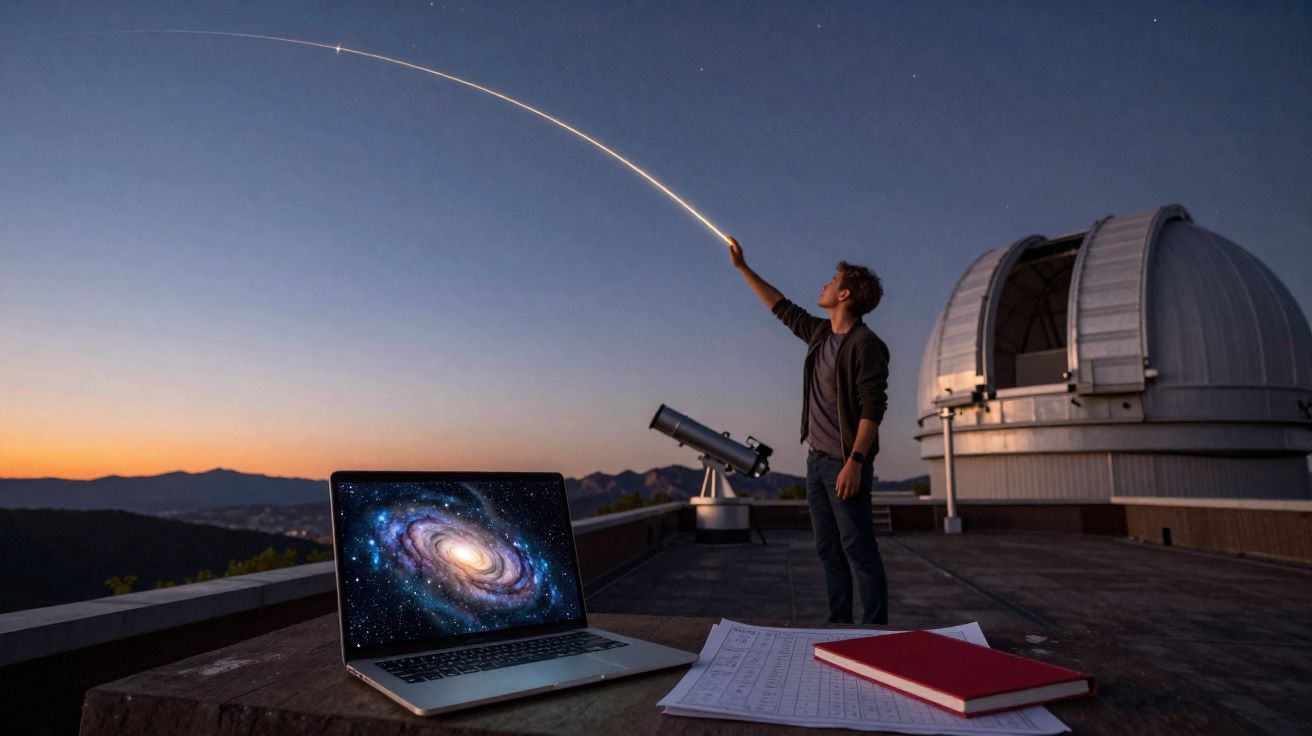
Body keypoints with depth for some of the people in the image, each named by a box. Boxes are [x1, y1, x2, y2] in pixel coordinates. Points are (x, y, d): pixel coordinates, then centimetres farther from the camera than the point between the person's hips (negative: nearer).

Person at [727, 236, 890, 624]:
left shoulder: (865, 344, -12)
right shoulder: (820, 333, 12)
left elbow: (873, 407, -17)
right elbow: (782, 307, 25)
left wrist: (855, 461, -25)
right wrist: (742, 267, 28)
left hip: (845, 463, -8)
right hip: (817, 459, 9)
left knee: (858, 550, -6)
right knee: (828, 550, 12)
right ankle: (838, 626, 20)